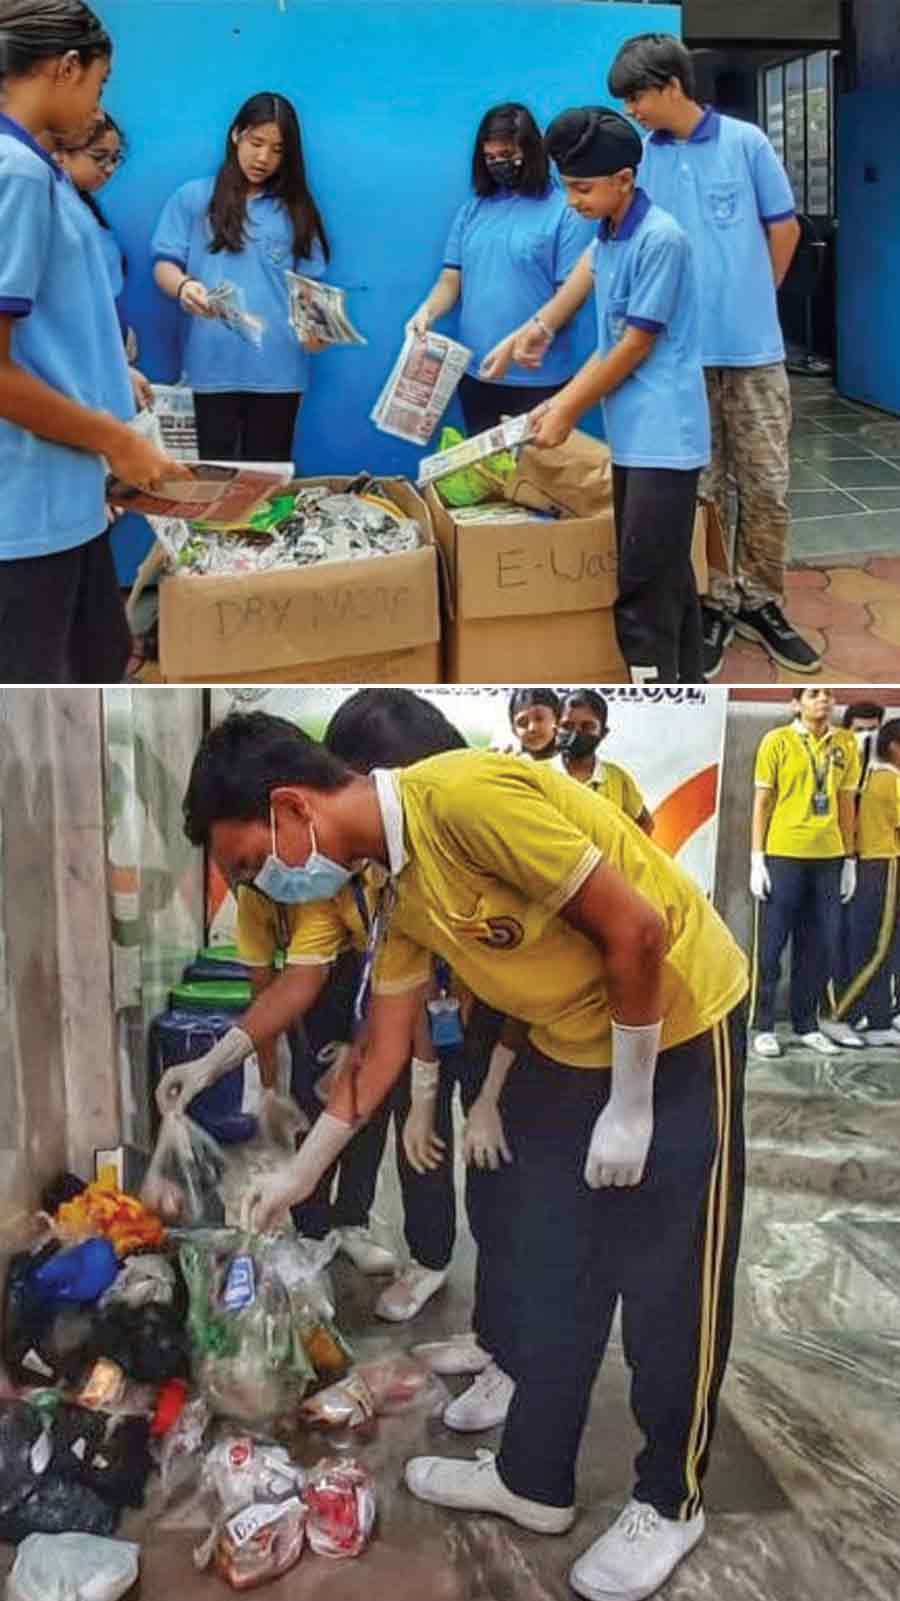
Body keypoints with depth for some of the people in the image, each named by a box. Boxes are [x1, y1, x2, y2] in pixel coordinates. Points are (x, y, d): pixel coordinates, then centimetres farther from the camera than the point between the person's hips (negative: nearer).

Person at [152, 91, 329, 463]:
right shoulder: (193, 198, 9)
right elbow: (164, 265, 4)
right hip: (213, 363, -1)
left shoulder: (295, 209, 14)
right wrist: (183, 286, -20)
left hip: (277, 365, 1)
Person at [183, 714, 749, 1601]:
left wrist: (630, 1107, -18)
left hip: (676, 1030, -8)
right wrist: (300, 1172, 19)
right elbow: (383, 1051, 11)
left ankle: (669, 1502, 25)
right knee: (547, 1270, 16)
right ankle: (534, 1479, 33)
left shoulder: (467, 796, -29)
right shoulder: (397, 887, -1)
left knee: (667, 1287, 5)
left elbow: (637, 931, -26)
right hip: (568, 1045, 8)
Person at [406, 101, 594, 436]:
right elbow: (451, 280, 11)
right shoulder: (472, 210, 12)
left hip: (537, 378, -5)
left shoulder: (564, 211, -4)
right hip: (475, 375, 5)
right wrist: (426, 312, -10)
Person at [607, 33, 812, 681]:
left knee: (767, 486, 5)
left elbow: (785, 229, 8)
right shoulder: (637, 160, 3)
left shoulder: (746, 142, -1)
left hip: (754, 348, 0)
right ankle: (712, 606, 18)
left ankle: (760, 602, 20)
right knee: (699, 490, 5)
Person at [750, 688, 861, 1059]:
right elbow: (761, 802, -2)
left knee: (822, 946, 9)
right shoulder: (777, 741, -3)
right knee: (772, 944, 2)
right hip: (783, 856, -4)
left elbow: (846, 804, 12)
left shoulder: (846, 744, 8)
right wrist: (757, 860, -6)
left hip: (828, 858, 4)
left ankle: (806, 1024, 21)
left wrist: (850, 861, 10)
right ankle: (764, 1027, 11)